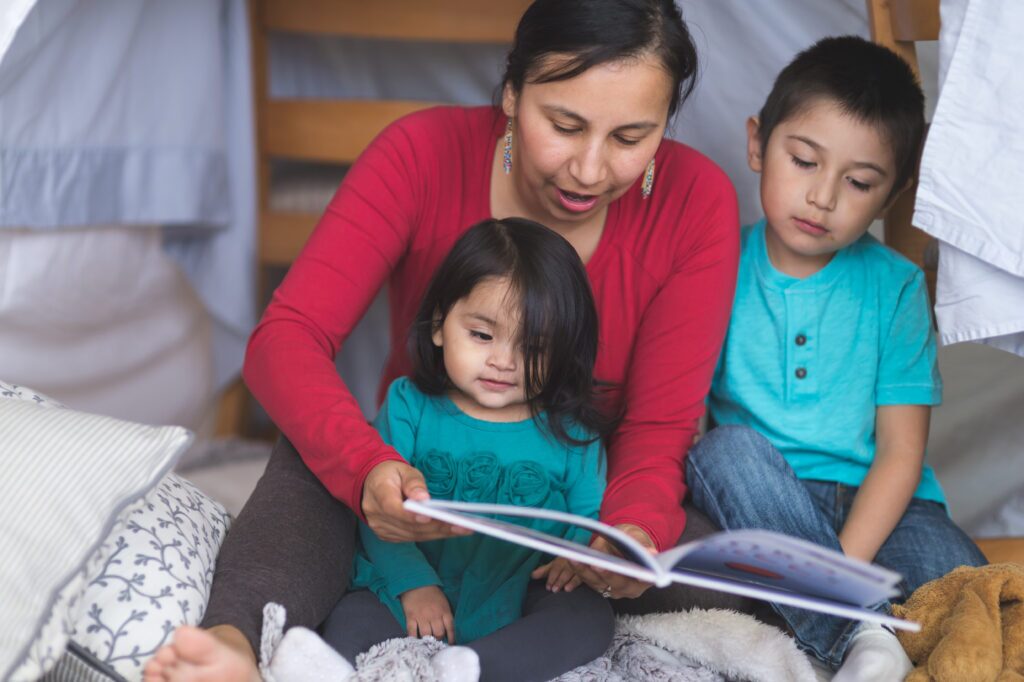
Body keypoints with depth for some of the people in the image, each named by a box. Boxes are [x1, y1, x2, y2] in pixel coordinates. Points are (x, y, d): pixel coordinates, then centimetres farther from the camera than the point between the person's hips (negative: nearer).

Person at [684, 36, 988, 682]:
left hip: (871, 503, 0)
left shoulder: (896, 288, 0)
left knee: (970, 596, -28)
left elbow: (901, 451, -3)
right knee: (730, 446, -32)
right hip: (753, 504, 1)